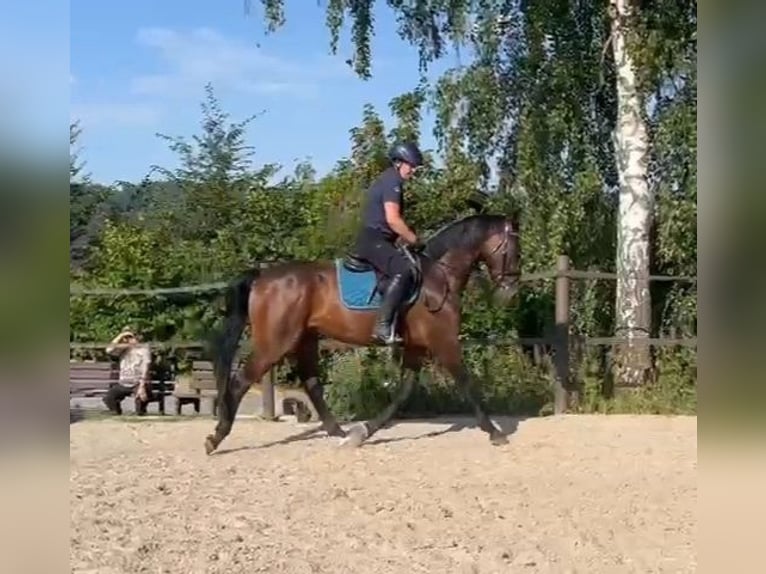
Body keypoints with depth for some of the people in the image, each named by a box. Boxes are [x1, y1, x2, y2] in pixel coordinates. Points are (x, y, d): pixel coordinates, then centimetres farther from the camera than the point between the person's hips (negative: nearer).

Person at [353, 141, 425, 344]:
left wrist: (408, 239, 17)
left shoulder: (388, 180, 21)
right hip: (374, 240, -11)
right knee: (404, 270, -31)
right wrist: (415, 240, -11)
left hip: (375, 240, 11)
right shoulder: (392, 182, -11)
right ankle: (383, 326, -38)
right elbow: (393, 219, -21)